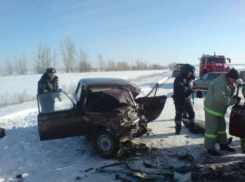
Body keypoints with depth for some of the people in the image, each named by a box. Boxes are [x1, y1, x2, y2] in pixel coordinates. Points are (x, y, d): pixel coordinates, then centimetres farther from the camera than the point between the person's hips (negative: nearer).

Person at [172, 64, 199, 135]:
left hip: (187, 98, 7)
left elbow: (191, 87, 13)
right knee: (179, 114, 0)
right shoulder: (179, 78, -15)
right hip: (179, 99, -7)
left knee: (191, 113, 7)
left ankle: (192, 128, 21)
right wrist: (192, 90, -33)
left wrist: (195, 89, -9)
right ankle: (178, 129, 12)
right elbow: (182, 89, -28)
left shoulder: (189, 79, 10)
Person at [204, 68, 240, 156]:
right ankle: (210, 149, 5)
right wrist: (233, 101, -21)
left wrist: (233, 99, -3)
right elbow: (220, 99, -34)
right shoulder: (220, 83, -26)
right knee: (211, 129, -4)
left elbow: (227, 95, 17)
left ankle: (223, 145, 34)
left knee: (221, 127, 20)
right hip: (212, 108, -11)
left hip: (219, 109, 11)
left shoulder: (228, 82, 8)